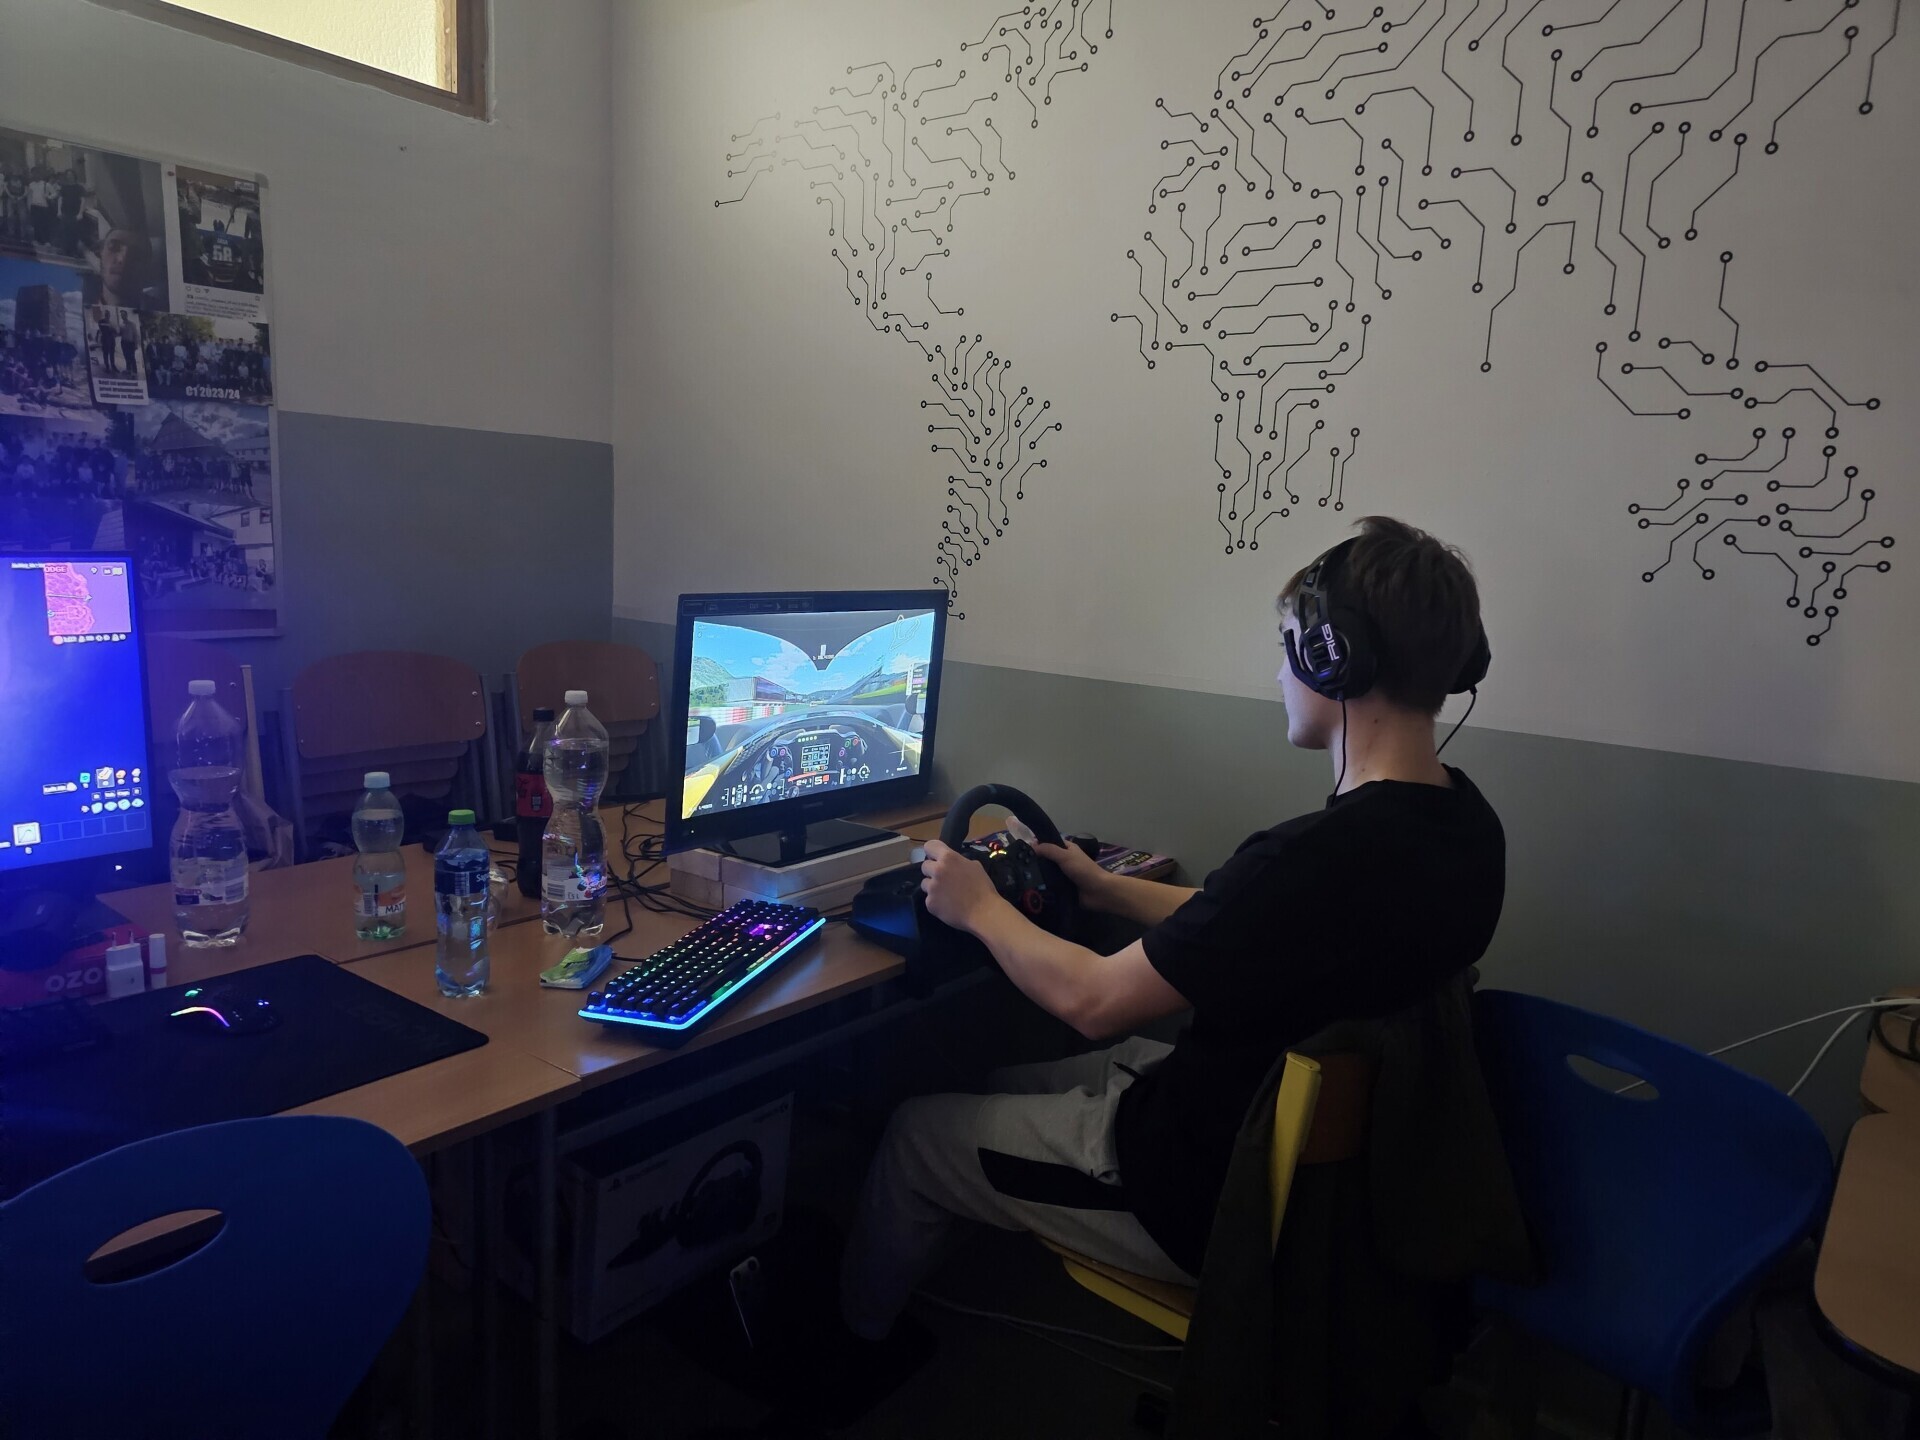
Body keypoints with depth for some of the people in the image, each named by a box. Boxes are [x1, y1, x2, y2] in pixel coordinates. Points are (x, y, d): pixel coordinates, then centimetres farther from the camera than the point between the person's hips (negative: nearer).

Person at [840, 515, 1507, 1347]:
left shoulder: (1318, 855, -35)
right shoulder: (1461, 822, -5)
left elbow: (1090, 1000, -23)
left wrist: (980, 909, -6)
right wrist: (1108, 891, 11)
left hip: (1212, 1193, -8)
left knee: (916, 1134, 11)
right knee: (1015, 1085, 24)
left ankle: (845, 1344, 38)